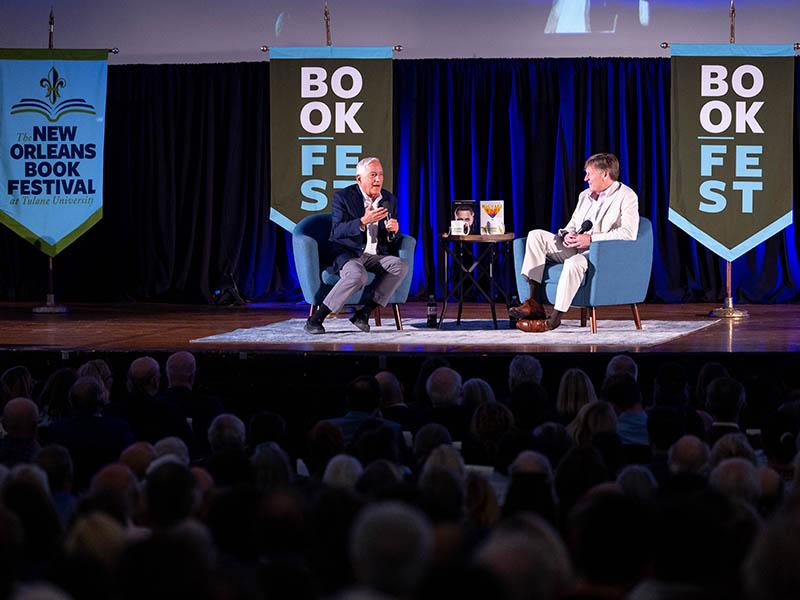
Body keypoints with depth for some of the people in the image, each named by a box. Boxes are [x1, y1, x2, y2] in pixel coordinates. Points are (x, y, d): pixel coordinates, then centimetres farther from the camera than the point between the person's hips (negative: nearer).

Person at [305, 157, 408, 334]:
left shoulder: (389, 199, 10)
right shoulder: (343, 197, -4)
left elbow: (392, 240, 16)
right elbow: (336, 232, -15)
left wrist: (393, 231, -10)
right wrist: (363, 221, -29)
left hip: (376, 256, 5)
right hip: (348, 254, -5)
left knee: (401, 266, -25)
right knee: (358, 275, -37)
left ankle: (364, 313, -20)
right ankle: (316, 319, -27)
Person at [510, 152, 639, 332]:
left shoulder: (626, 196, -4)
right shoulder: (585, 196, 20)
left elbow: (628, 233, -17)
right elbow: (572, 226, 22)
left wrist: (591, 239, -21)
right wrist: (567, 235, -5)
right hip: (576, 248, 8)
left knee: (574, 262, -40)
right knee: (536, 236, -9)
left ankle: (554, 319, -34)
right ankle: (533, 303, -17)